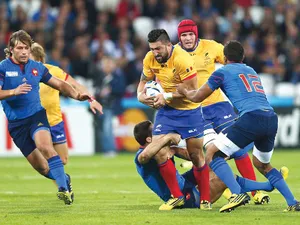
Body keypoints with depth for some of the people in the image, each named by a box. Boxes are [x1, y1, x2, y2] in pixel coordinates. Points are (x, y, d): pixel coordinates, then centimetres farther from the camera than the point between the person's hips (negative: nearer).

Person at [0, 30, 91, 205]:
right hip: (16, 123, 0)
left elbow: (60, 84, 16)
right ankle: (64, 180, 27)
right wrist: (14, 92, -32)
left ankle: (63, 188, -31)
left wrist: (76, 95, 0)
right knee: (40, 166, 0)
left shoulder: (37, 67, 6)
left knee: (45, 146, -31)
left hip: (36, 115, 0)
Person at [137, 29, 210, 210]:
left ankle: (206, 200, 15)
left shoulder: (182, 59, -24)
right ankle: (177, 197, 3)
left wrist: (166, 97, -24)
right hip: (166, 110, 5)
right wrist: (141, 95, -11)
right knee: (158, 151, -8)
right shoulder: (150, 59, -6)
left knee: (196, 156, 1)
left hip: (189, 111, -5)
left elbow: (192, 90, -23)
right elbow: (144, 80, 10)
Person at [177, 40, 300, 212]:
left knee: (212, 154, 1)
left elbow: (197, 97, 18)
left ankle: (238, 194, -19)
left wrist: (183, 90, 40)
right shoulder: (251, 71, 30)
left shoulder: (223, 72, 12)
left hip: (251, 118, -7)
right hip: (271, 119, 7)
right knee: (262, 164, 29)